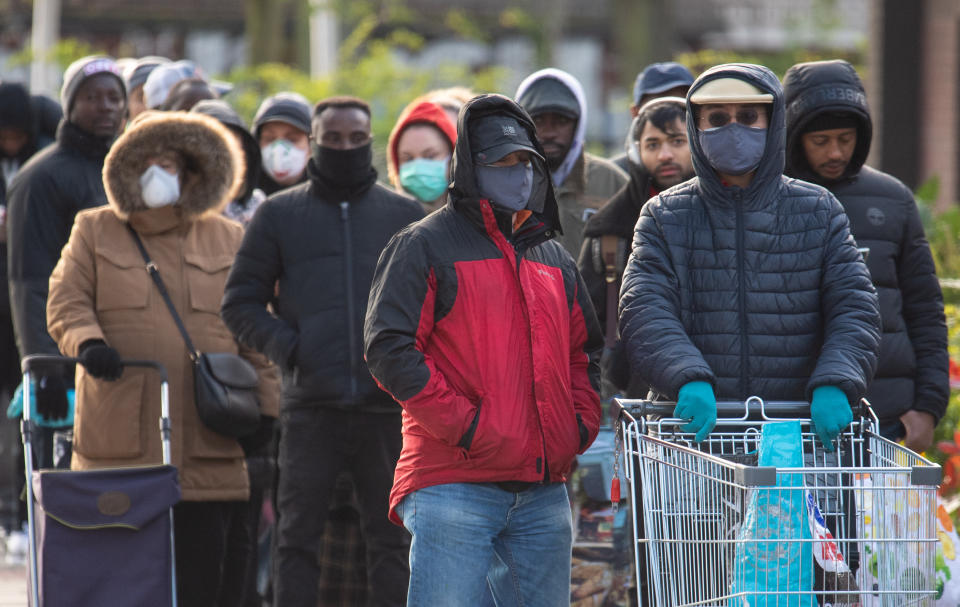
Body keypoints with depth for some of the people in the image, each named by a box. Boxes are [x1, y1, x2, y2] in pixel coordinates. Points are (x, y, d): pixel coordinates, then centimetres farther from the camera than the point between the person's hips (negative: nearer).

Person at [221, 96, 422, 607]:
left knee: (392, 542, 4)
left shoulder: (405, 215, 12)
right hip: (310, 407, -1)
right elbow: (241, 302, 9)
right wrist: (284, 346, -8)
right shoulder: (280, 214, 9)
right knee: (298, 539, 0)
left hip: (387, 408, 1)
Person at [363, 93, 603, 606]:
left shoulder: (553, 259, 20)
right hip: (453, 482, -6)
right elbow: (389, 350, -9)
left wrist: (581, 424, 9)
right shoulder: (424, 246, 0)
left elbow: (583, 351, 29)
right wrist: (463, 427, -15)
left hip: (543, 487, 6)